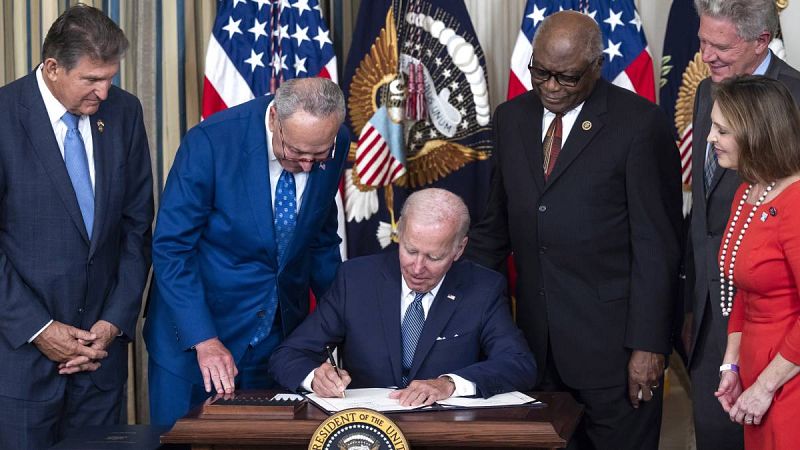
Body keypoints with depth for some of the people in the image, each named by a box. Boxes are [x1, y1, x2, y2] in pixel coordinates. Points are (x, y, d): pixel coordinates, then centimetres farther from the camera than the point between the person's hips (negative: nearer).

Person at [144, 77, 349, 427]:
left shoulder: (336, 146, -8)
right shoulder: (211, 142, -22)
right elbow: (171, 249, -18)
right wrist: (204, 339, -24)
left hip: (281, 329, 4)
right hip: (194, 329, -4)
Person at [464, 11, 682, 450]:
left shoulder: (640, 122, -8)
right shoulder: (511, 118, 9)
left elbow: (657, 244, -9)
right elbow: (494, 225, 14)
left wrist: (648, 345, -11)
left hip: (611, 342, -5)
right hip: (536, 337, 5)